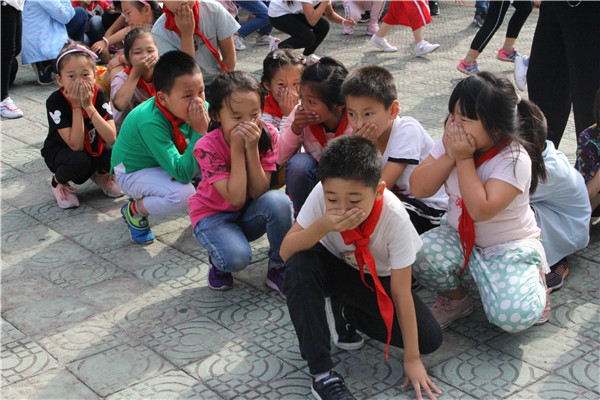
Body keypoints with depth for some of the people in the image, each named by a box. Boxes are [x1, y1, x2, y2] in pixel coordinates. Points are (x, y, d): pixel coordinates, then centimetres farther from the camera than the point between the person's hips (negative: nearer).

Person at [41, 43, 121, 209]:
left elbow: (111, 139, -27)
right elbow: (76, 146, -31)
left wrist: (89, 106, -32)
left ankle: (100, 174, 10)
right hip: (59, 152, -3)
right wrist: (76, 106, -33)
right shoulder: (55, 102, -25)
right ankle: (58, 183, -2)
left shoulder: (98, 95, -17)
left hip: (93, 148, 4)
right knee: (80, 161, -37)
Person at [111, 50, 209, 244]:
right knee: (182, 194, -33)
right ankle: (135, 210, -5)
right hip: (133, 171, -7)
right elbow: (182, 174, -39)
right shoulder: (151, 123, -37)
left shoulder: (197, 106, -18)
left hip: (165, 162, 7)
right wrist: (199, 132, -41)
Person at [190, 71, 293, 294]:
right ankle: (219, 260, 6)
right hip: (213, 215, -3)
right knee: (236, 257, -34)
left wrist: (252, 148, -30)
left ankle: (279, 269, -9)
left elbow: (259, 193, -20)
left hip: (249, 215, 3)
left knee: (278, 201, -30)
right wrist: (237, 149, -32)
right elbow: (235, 198, -30)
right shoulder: (207, 147, -23)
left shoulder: (267, 135, -15)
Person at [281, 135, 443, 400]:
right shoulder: (322, 195, -29)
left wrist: (412, 359, -21)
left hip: (378, 279, 0)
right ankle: (321, 372, -23)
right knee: (300, 264, -34)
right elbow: (286, 252, -27)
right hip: (334, 267, 0)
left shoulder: (394, 217, -32)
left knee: (429, 340, -17)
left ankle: (344, 313, 5)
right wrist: (322, 226, -46)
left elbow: (401, 292, -26)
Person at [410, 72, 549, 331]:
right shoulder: (451, 143, -6)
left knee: (512, 316, -27)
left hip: (509, 247, -4)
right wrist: (449, 156, -23)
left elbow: (480, 210, -32)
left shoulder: (515, 160, -22)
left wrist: (464, 159, -28)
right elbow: (418, 189, -11)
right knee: (420, 253, -27)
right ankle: (454, 299, 6)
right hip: (461, 239, 5)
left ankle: (535, 282, 11)